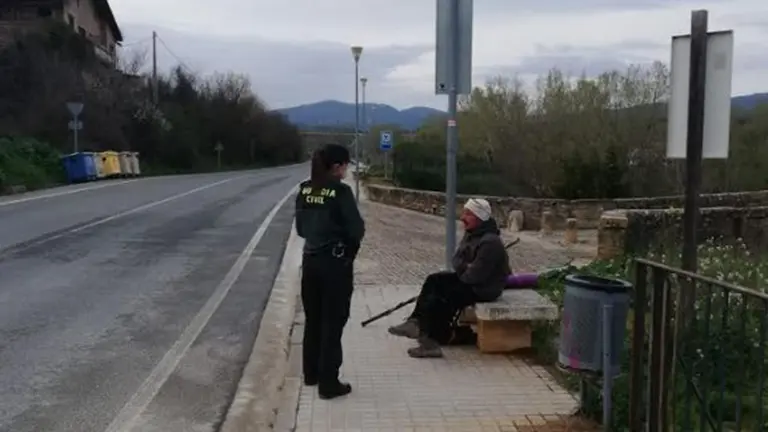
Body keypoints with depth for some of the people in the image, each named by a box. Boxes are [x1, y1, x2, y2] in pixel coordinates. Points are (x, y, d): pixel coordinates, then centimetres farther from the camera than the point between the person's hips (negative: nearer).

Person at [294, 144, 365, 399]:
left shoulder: (304, 190, 4)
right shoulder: (341, 191, -15)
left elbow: (300, 228, 12)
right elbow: (356, 230, -15)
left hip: (310, 260, 7)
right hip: (335, 263, -7)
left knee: (312, 319, 18)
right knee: (332, 323, 1)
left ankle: (311, 373, 31)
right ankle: (328, 383, 6)